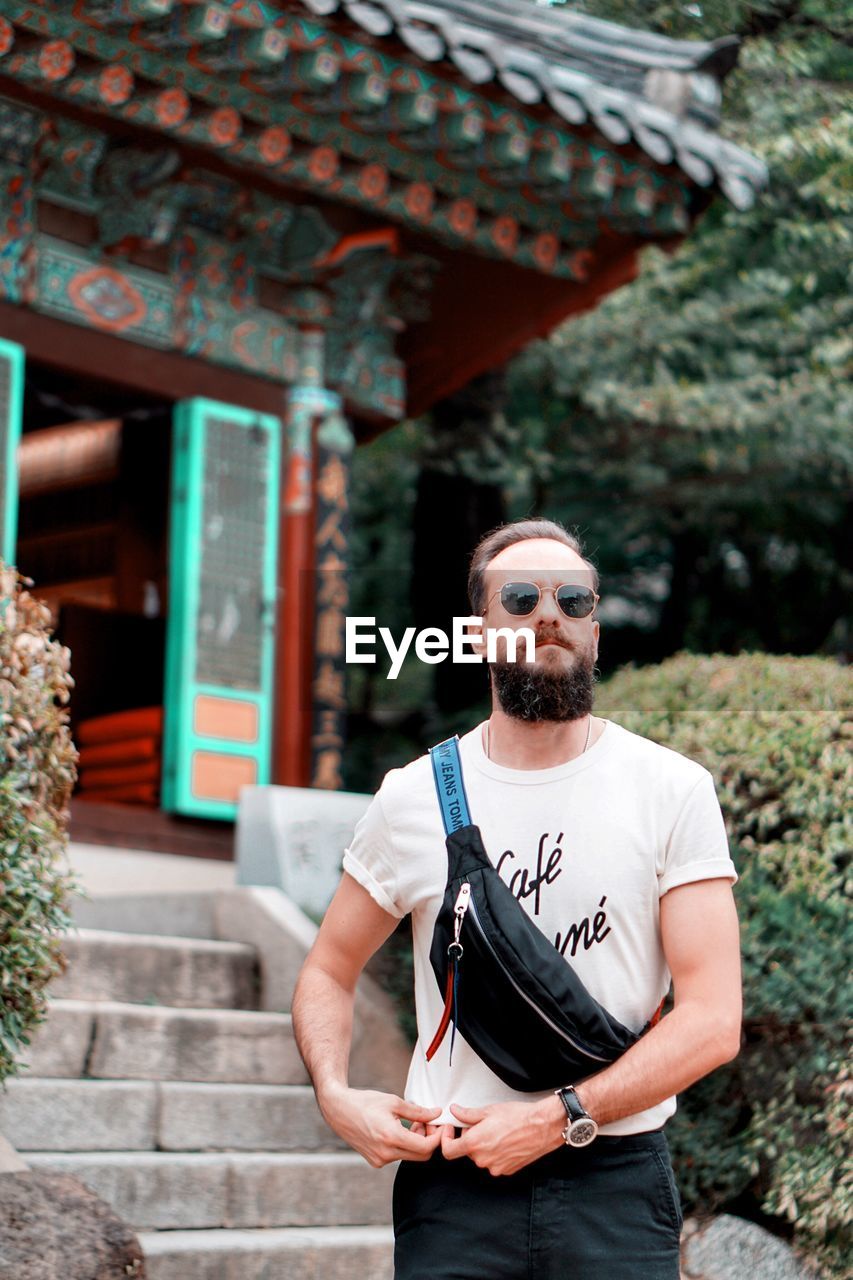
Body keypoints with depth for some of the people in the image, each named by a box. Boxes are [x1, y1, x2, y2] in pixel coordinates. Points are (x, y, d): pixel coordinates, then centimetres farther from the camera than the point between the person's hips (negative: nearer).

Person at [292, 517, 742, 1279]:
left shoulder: (673, 791, -3)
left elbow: (713, 1018, -8)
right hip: (454, 1185, 1)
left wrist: (558, 1119, -16)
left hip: (616, 1187, -1)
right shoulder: (414, 797, 3)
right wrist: (334, 1094, -6)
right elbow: (329, 969, 13)